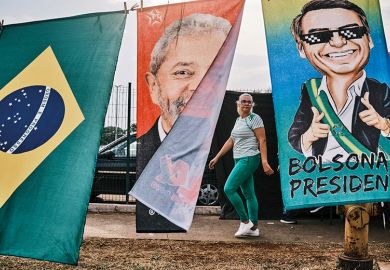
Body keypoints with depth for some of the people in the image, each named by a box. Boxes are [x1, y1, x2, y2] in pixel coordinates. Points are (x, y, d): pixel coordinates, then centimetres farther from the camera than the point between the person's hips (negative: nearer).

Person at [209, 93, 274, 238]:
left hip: (249, 159, -8)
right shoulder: (238, 120, 16)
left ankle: (245, 221, -3)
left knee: (229, 189, -13)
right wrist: (217, 157, 18)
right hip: (240, 160, 8)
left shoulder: (254, 119, -8)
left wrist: (265, 162, -22)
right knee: (248, 194, 10)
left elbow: (262, 141, -14)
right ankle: (253, 228, 15)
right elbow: (231, 141, 20)